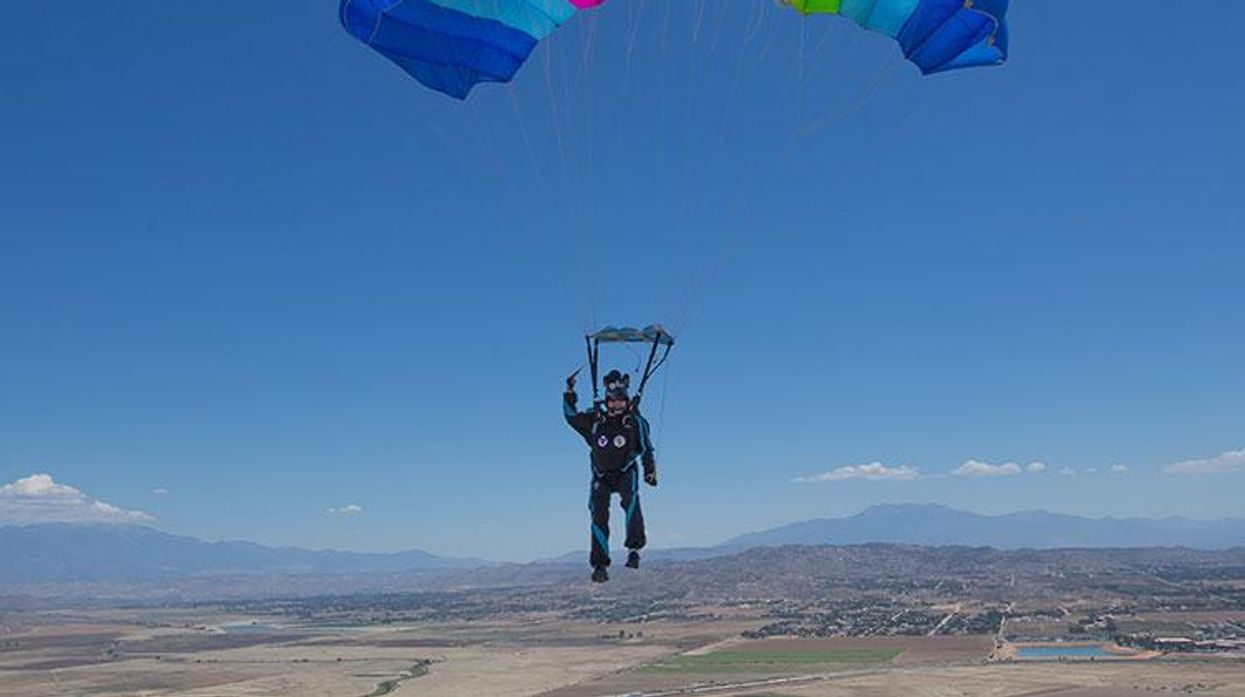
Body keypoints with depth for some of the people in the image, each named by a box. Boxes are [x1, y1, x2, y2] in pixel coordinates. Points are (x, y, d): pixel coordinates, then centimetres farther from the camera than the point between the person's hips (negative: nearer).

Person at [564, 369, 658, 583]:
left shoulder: (635, 421, 0)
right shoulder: (595, 419, 5)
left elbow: (646, 449, 7)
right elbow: (571, 417, 15)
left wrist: (650, 471, -2)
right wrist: (570, 394, 3)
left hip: (625, 473, -2)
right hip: (601, 476, 2)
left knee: (631, 501, -31)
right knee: (599, 515, -7)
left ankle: (634, 549, -28)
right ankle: (600, 564, 0)